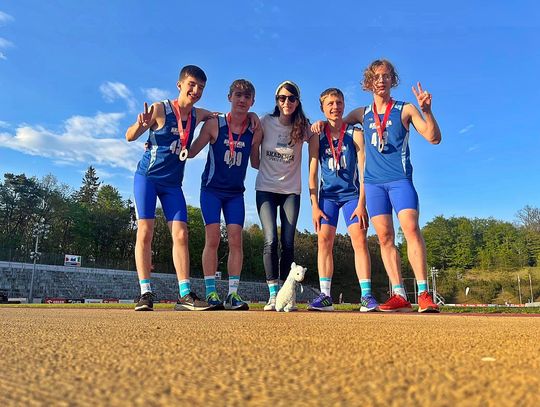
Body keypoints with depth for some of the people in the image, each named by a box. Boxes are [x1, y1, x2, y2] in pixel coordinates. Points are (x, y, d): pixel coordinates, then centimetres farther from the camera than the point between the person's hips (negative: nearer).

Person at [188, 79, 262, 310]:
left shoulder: (255, 131, 0)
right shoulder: (214, 124, -7)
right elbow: (191, 152, -3)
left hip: (236, 193, 3)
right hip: (211, 189, -2)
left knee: (236, 240, -4)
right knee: (213, 239, -8)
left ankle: (233, 294, 2)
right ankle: (211, 293, 0)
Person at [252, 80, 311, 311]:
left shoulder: (302, 128, 0)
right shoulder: (265, 123, -2)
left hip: (291, 190, 1)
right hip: (266, 188, -1)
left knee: (288, 244, -4)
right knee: (271, 241, -13)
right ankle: (273, 294, -6)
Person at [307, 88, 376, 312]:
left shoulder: (355, 134, 1)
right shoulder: (317, 137, 5)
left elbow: (364, 171, -3)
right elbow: (312, 174, 2)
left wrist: (361, 203, -12)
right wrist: (314, 206, -6)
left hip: (352, 194, -1)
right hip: (327, 195, 2)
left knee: (359, 240, -12)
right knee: (324, 241, -6)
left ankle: (366, 294, -9)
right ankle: (325, 296, -2)